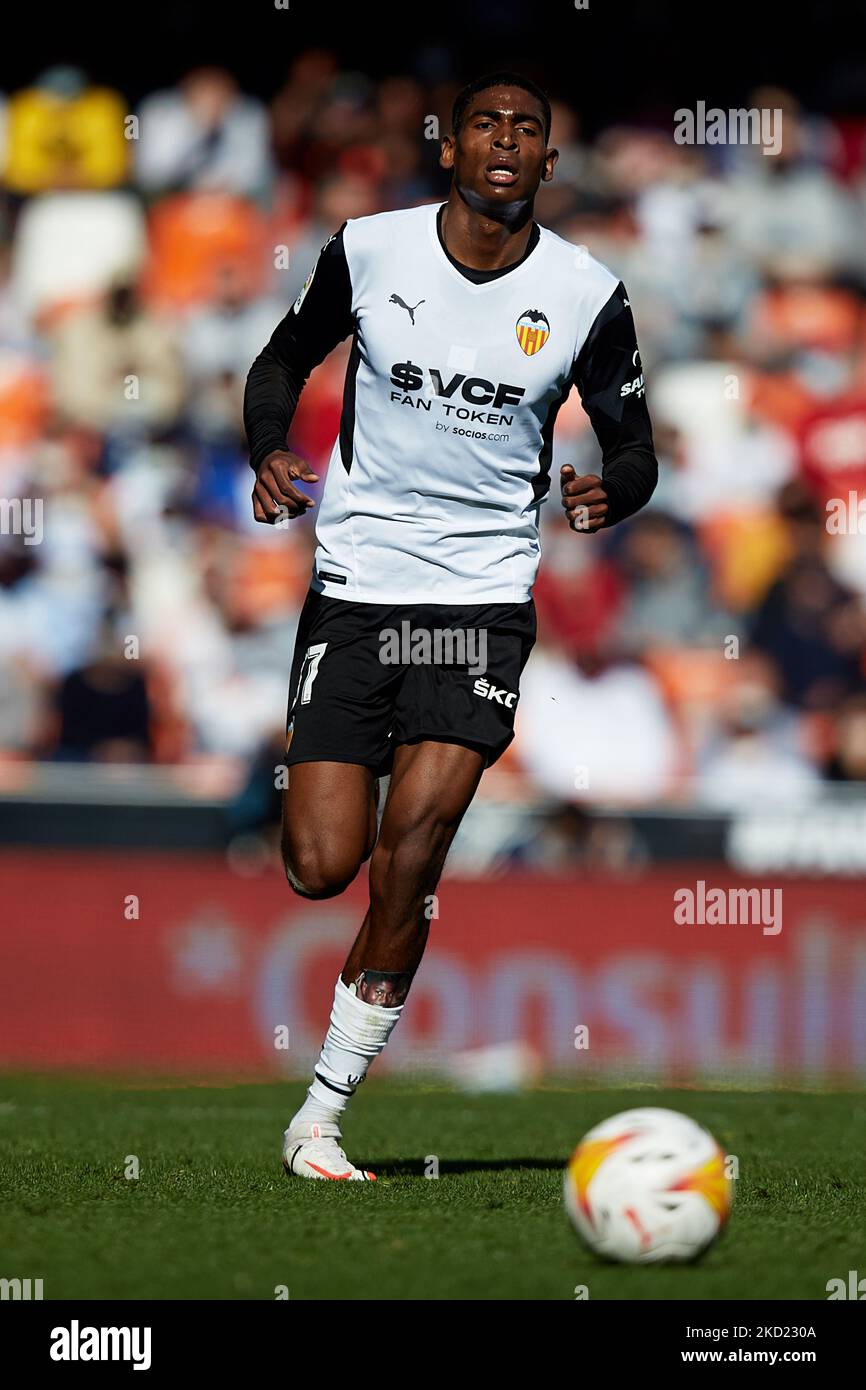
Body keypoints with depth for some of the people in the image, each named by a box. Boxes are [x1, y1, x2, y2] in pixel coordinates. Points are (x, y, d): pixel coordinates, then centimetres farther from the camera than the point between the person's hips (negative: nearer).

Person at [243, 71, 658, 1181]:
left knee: (407, 863, -13)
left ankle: (322, 1115, -1)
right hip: (352, 583, 1)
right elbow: (285, 360, 13)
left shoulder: (587, 295, -3)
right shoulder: (368, 250, -2)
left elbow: (633, 448, 6)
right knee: (320, 869, -8)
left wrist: (612, 493, -18)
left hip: (483, 597, -1)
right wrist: (269, 453, -7)